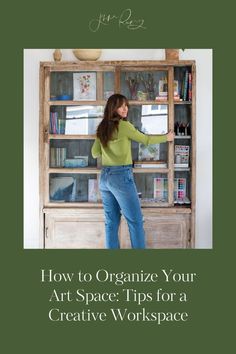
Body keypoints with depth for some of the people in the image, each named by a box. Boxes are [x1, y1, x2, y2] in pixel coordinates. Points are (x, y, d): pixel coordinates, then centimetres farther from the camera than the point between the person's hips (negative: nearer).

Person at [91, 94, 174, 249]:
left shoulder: (102, 127, 11)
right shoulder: (123, 125, -9)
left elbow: (95, 153, 16)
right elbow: (145, 140, 0)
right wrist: (166, 137, 15)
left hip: (105, 176, 7)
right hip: (121, 175, -7)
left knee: (111, 222, 10)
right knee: (136, 221, 0)